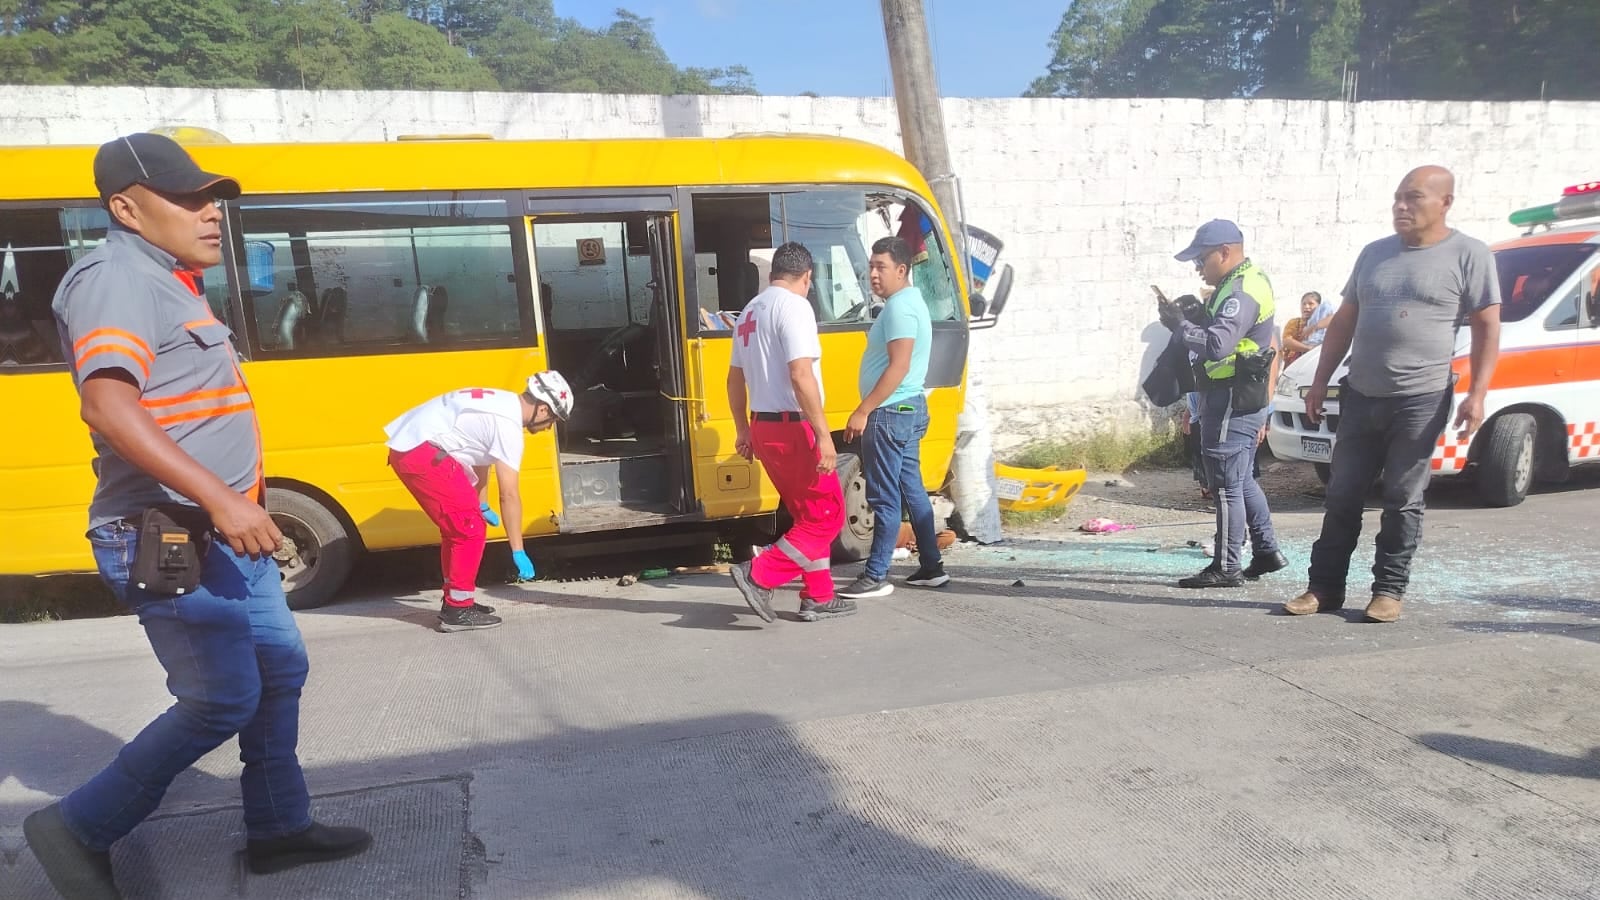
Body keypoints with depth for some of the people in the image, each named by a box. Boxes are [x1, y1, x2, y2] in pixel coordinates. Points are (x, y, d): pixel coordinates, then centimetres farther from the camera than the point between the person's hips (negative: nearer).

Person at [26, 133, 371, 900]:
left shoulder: (167, 282, 16)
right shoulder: (117, 277, -15)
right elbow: (106, 405, -30)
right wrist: (218, 497, -34)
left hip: (219, 536, 10)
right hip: (169, 542, -10)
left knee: (280, 669, 14)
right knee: (222, 700, -4)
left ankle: (279, 827, 27)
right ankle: (79, 830, 17)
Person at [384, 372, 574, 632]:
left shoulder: (502, 404, 13)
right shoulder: (508, 425, -15)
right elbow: (509, 495, -14)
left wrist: (482, 507, 32)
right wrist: (518, 552, -9)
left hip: (405, 447, 10)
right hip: (421, 452, -10)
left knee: (457, 527, 18)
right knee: (470, 528, -4)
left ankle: (454, 601, 27)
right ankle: (458, 611, 2)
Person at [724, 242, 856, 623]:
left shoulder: (751, 311, 15)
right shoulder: (794, 306, -12)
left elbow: (735, 379, 20)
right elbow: (801, 376, -22)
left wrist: (743, 429, 27)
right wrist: (824, 435, -22)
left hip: (764, 427, 9)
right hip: (792, 428, -9)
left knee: (807, 515, 16)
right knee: (827, 516, 0)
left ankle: (818, 598, 20)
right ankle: (758, 576, -5)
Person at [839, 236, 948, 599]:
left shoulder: (899, 307, -15)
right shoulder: (911, 302, 17)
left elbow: (899, 366, -24)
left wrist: (863, 411, -23)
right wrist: (870, 410, 21)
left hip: (890, 413, -11)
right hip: (909, 409, 11)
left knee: (884, 498, -5)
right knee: (912, 491, 14)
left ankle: (875, 576, 2)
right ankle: (931, 568, 21)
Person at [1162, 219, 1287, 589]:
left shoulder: (1241, 293, -19)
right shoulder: (1243, 283, 16)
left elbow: (1217, 345, -30)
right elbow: (1219, 327, 18)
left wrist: (1179, 325, -17)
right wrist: (1194, 315, 2)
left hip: (1232, 402, -11)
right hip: (1241, 400, 11)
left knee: (1227, 484, -4)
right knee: (1242, 480, 19)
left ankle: (1226, 567, 4)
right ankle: (1267, 550, 28)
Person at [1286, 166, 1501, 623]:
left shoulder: (1469, 255, -2)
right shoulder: (1374, 253, 12)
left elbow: (1487, 329, -4)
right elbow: (1344, 321, 15)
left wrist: (1476, 393, -14)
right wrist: (1320, 381, 11)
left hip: (1421, 399, -5)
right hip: (1360, 396, 5)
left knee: (1402, 500, 2)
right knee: (1341, 496, 7)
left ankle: (1389, 589, 14)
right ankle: (1324, 587, 14)